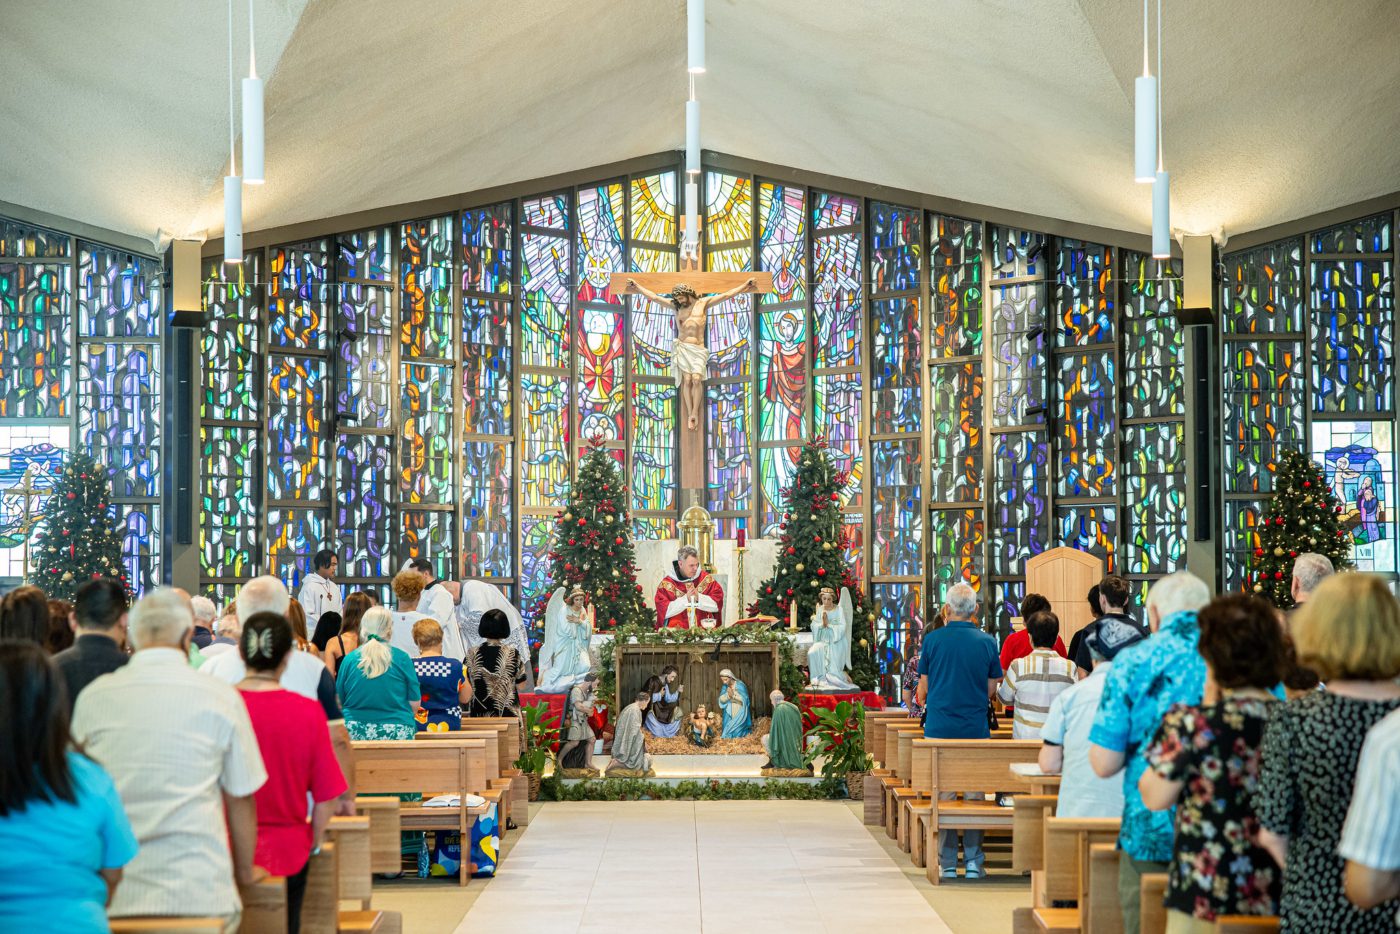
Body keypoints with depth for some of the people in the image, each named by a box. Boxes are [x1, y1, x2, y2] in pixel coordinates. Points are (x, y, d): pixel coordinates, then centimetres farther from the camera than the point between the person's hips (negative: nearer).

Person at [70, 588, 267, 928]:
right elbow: (241, 798, 1)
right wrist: (244, 872, 16)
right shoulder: (221, 697, -4)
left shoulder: (92, 696, 2)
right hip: (200, 895, -2)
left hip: (113, 896, 2)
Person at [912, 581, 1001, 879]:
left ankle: (947, 863, 6)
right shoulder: (987, 642, -1)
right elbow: (991, 690, 6)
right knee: (975, 795, 8)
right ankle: (973, 861, 8)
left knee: (943, 797, 5)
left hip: (939, 728, 0)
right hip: (976, 730, 1)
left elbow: (923, 687, 4)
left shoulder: (932, 640, -3)